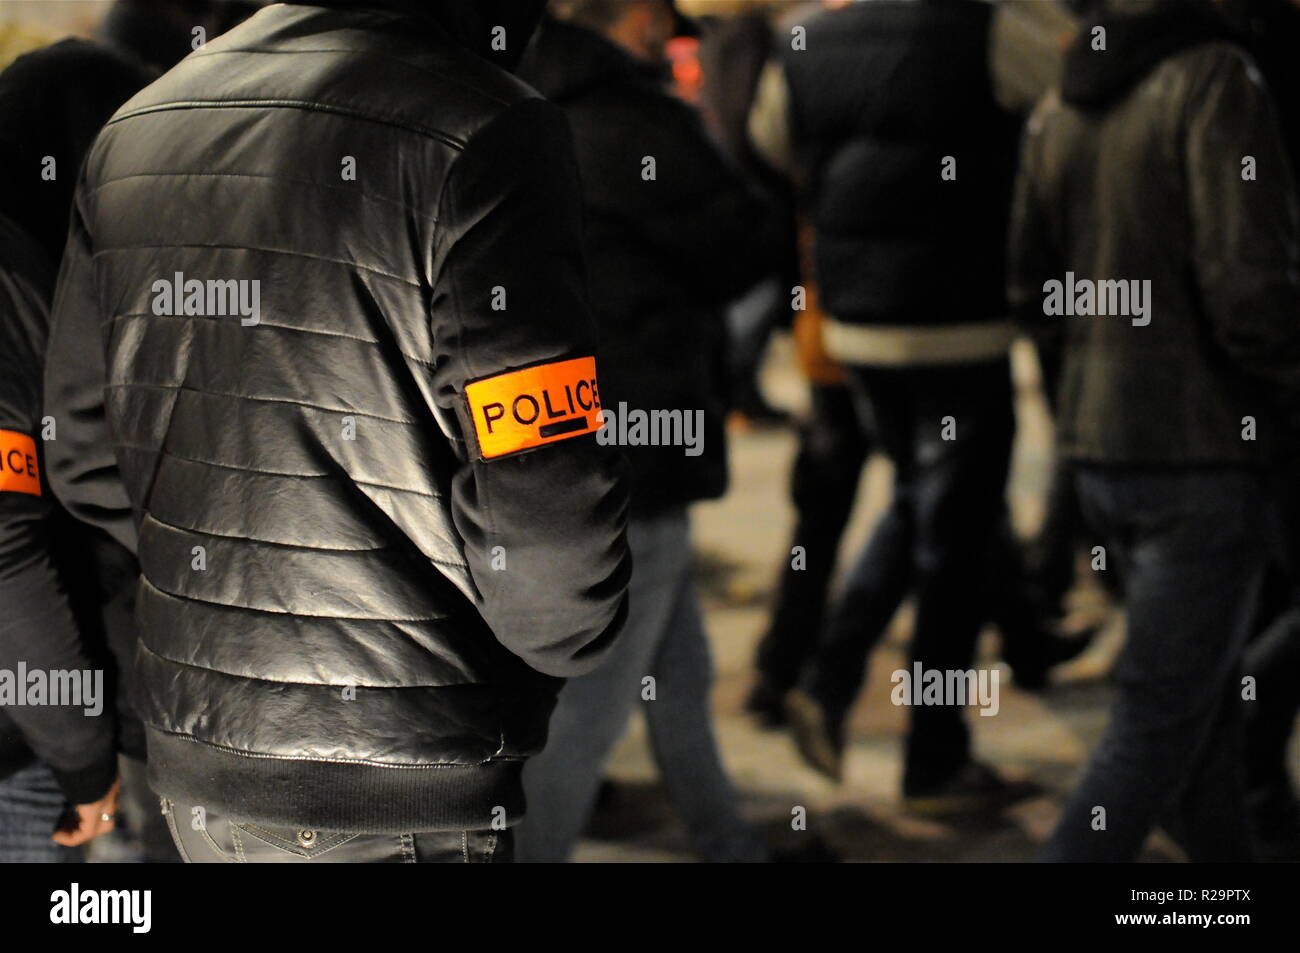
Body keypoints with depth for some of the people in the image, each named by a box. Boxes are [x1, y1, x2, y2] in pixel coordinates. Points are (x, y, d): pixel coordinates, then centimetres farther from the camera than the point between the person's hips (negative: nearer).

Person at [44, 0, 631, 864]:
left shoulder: (131, 133, 6)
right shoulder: (480, 135, -19)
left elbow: (90, 465, 13)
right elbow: (547, 513, -23)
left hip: (191, 763, 7)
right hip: (406, 795, -7)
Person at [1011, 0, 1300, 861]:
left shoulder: (1061, 103, 6)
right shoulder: (1215, 81, -16)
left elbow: (1029, 290, 12)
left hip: (1096, 446, 7)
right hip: (1201, 452, -7)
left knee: (1204, 693, 21)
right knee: (1160, 717, 0)